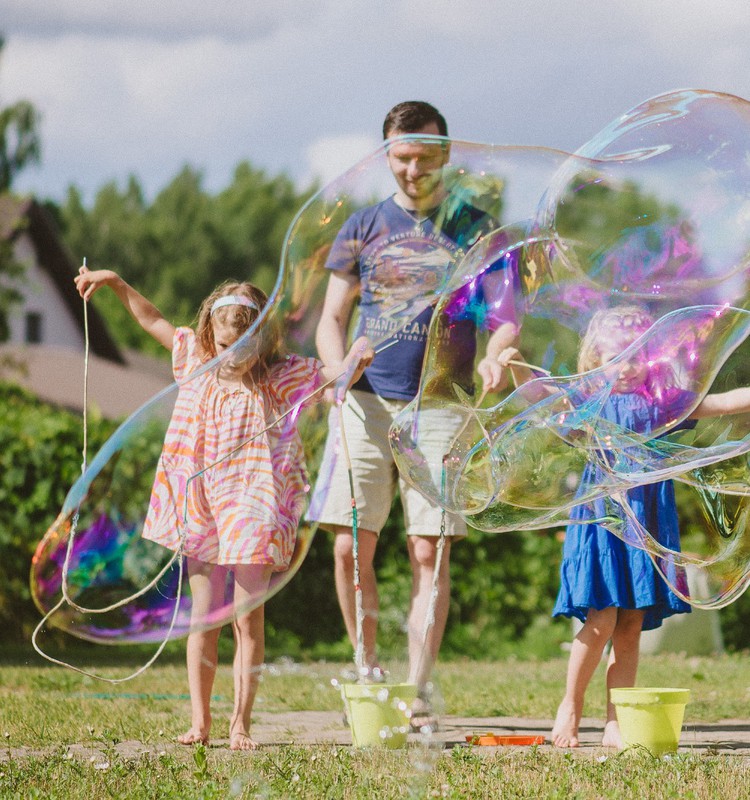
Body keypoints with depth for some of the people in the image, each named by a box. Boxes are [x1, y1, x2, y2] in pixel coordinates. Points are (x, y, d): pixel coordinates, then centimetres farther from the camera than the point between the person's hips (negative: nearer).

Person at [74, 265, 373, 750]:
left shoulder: (279, 377, -3)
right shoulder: (197, 363, 5)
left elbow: (336, 375, -5)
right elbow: (153, 320, 17)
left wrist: (357, 356, -25)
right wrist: (116, 283, 17)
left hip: (253, 513, -3)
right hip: (200, 508, 3)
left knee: (248, 619, -1)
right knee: (203, 615, 4)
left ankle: (241, 723, 4)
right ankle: (199, 721, 8)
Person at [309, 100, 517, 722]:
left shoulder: (473, 230, 7)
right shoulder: (363, 228, 12)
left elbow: (505, 315, 2)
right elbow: (332, 318, 11)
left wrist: (494, 356, -22)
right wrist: (338, 369, -11)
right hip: (366, 400, 2)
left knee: (429, 551, -5)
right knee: (351, 548, -4)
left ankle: (417, 695, -1)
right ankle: (368, 674, 14)